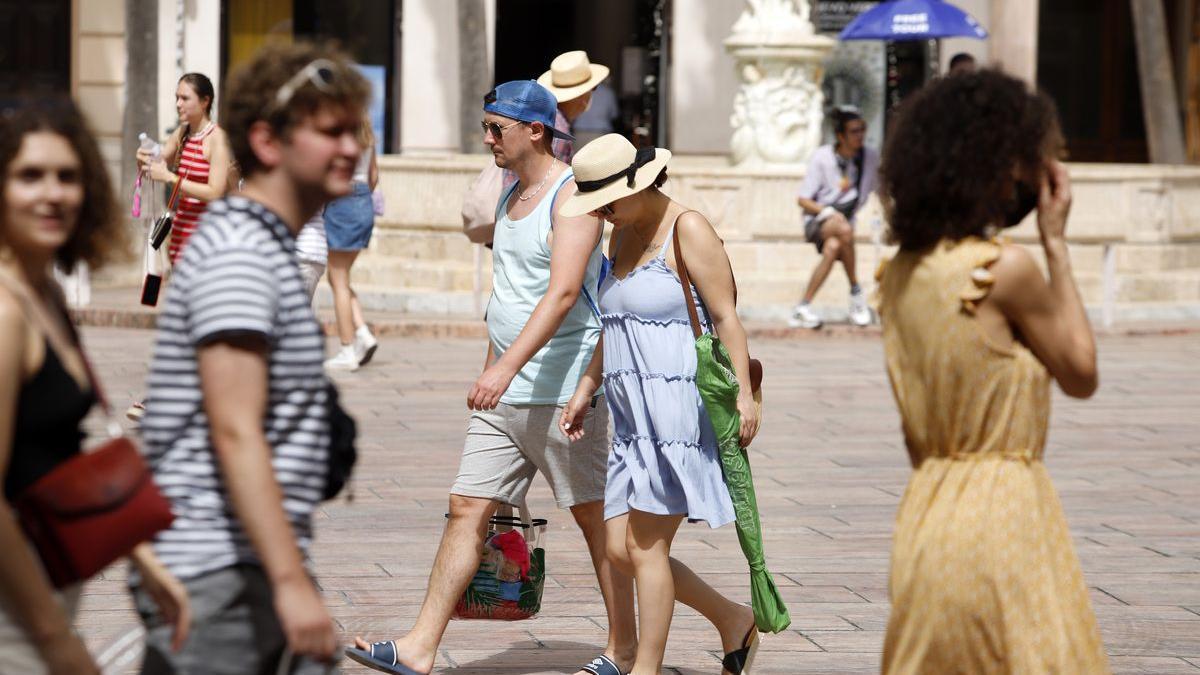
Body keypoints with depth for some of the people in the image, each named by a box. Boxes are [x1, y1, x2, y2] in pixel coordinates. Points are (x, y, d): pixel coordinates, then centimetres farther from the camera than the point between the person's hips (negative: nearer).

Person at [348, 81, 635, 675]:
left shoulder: (573, 195, -13)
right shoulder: (511, 198, 15)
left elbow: (562, 292, -24)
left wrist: (506, 369, -32)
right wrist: (490, 370, 22)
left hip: (563, 391, -8)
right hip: (504, 393, 8)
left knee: (595, 517, 3)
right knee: (467, 508, 2)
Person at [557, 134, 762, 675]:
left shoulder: (687, 229, -8)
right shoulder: (623, 235, 16)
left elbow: (725, 316, -13)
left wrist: (744, 393, -20)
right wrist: (583, 392, 24)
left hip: (679, 411, -8)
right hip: (633, 419, 8)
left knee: (645, 545, -7)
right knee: (622, 550, 4)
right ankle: (733, 620, 20)